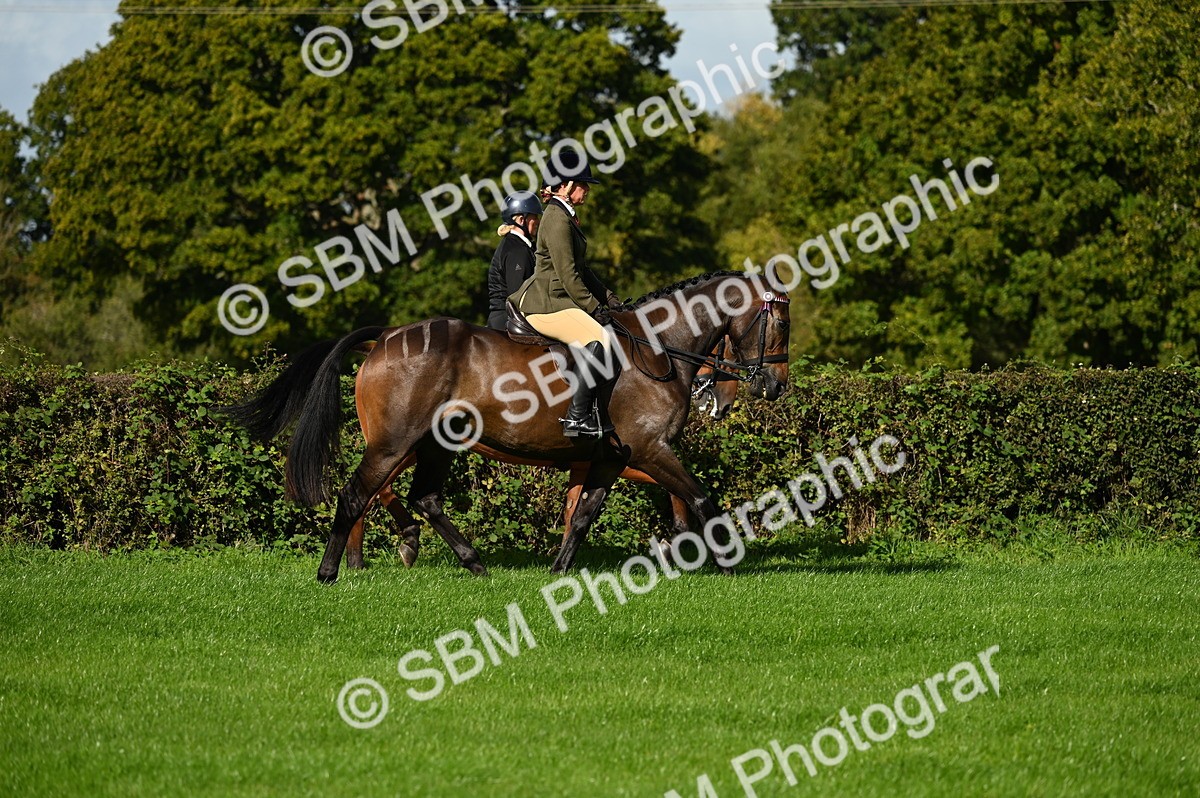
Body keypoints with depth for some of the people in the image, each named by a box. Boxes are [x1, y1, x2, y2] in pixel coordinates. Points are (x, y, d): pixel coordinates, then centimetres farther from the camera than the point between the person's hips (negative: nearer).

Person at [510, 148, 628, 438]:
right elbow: (568, 275, -18)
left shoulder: (566, 216, 20)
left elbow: (581, 269, 26)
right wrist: (595, 308, -13)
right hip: (546, 304, -11)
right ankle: (577, 418, -29)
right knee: (599, 340, -29)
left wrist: (607, 298, 16)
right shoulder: (557, 218, -14)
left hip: (559, 301, 11)